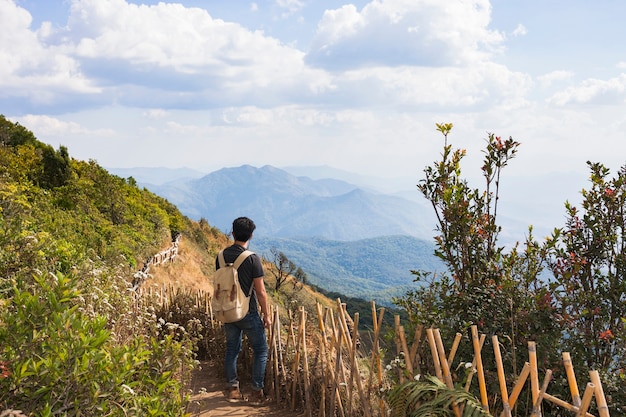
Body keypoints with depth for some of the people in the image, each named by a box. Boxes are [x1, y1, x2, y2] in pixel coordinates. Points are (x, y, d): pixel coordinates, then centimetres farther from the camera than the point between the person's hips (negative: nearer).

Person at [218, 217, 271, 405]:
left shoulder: (221, 256, -1)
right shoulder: (252, 259, -17)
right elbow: (260, 291, -14)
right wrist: (267, 314, -3)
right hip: (248, 312, -5)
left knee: (232, 348, 16)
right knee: (260, 350, 8)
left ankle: (232, 389, 20)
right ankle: (256, 392, 7)